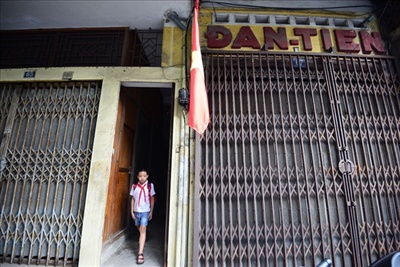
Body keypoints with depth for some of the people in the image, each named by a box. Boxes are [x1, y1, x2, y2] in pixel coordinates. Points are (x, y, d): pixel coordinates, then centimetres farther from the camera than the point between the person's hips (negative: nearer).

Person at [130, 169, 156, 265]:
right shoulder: (134, 186, -2)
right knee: (140, 231, 18)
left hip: (145, 211, -3)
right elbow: (132, 199, 6)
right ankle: (141, 246, 43)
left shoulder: (150, 185, -8)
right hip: (136, 211, 3)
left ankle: (140, 253, -3)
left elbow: (152, 199, -1)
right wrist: (132, 211, 3)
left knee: (143, 231, -8)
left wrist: (151, 211, -1)